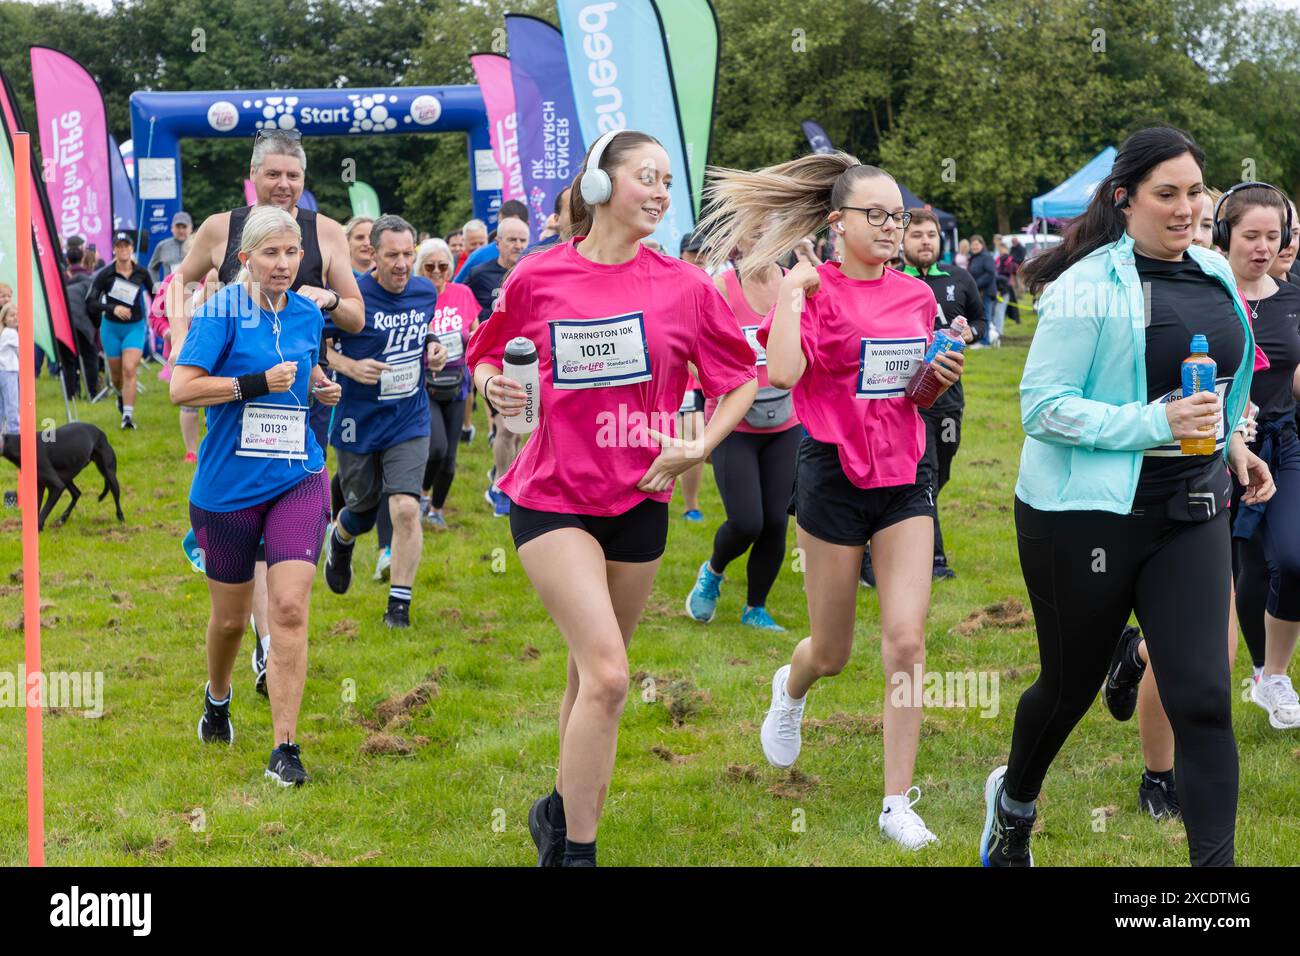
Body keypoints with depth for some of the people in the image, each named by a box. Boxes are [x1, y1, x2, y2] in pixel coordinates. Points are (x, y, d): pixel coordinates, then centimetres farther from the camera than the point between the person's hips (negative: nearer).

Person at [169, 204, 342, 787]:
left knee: (289, 608, -12)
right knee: (230, 616, 12)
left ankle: (285, 748, -9)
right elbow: (181, 388, -17)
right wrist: (258, 382, -23)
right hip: (228, 485, -2)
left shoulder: (307, 314, 6)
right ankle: (217, 697, 45)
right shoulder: (221, 312, -10)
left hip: (296, 480, 2)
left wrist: (319, 386, 5)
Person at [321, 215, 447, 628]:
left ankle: (399, 603, 0)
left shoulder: (426, 291, -1)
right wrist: (349, 366, -22)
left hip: (409, 421, 2)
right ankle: (339, 540, 53)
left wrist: (433, 347, 0)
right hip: (358, 423, -2)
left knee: (405, 509, -14)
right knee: (362, 509, 14)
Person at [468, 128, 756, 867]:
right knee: (607, 673, -16)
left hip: (639, 500, 3)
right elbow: (487, 350, 11)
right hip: (553, 496, -3)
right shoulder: (539, 277, -6)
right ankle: (576, 850, -5)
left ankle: (563, 813, 35)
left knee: (594, 673, 14)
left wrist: (698, 447, -7)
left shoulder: (684, 286, -4)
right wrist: (491, 383, -10)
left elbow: (741, 379, 6)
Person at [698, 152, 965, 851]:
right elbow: (782, 373, -26)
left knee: (906, 639, -8)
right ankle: (791, 688, 48)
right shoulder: (815, 289, -8)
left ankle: (898, 802, -1)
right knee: (833, 652, 10)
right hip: (834, 475, -3)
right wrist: (793, 294, -22)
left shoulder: (916, 296, 7)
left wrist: (941, 376, -1)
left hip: (905, 477, 4)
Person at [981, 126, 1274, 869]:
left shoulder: (1215, 275, 8)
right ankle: (1015, 801, 45)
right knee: (1071, 687, 13)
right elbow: (1043, 405, -17)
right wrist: (1158, 425, -24)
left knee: (1204, 698, -7)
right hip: (1086, 517, -5)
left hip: (1190, 514, 5)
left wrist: (1229, 440, 9)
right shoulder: (1090, 284, -14)